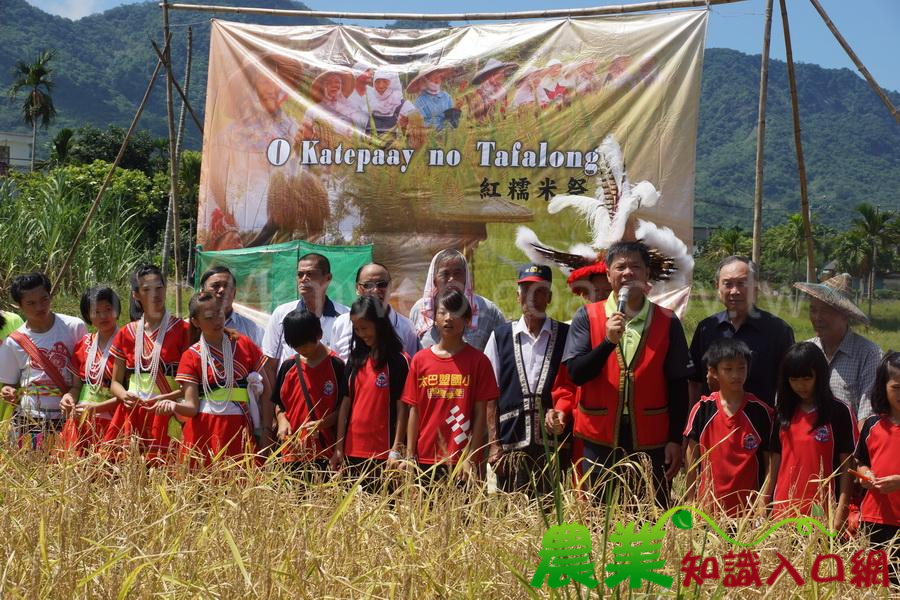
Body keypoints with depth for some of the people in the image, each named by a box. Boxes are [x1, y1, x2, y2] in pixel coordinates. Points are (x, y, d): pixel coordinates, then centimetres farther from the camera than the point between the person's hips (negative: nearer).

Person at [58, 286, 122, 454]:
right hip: (80, 423, 5)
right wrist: (69, 397, -5)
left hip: (110, 422, -5)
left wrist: (96, 408, -17)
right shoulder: (83, 344, 11)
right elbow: (77, 386, 17)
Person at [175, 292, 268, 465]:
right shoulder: (191, 356, 2)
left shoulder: (244, 344, 6)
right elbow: (191, 406, -4)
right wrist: (175, 406, -25)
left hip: (240, 429, 1)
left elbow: (265, 387, 10)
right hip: (204, 430, -1)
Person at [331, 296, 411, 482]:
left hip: (383, 452, -5)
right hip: (353, 450, 5)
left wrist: (396, 451, -12)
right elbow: (346, 402, 10)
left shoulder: (398, 360, -5)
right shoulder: (356, 358, 11)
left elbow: (402, 408, -8)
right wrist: (339, 448, 8)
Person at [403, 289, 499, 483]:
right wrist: (410, 456, 2)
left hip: (462, 461, -2)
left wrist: (471, 459, -7)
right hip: (425, 459, 2)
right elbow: (414, 411, 7)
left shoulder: (478, 360, 0)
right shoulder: (420, 360, 7)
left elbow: (480, 414, -2)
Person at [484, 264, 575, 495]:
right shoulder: (500, 336, 8)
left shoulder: (565, 336, 7)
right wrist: (494, 444, 2)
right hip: (511, 444, 0)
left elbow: (574, 388, 9)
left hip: (552, 443, 0)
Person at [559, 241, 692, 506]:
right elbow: (576, 373, -6)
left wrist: (676, 439, 1)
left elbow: (678, 386, 5)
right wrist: (608, 341, -19)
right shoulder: (587, 317, 2)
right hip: (600, 440, 0)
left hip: (651, 442, 1)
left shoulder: (667, 322, 4)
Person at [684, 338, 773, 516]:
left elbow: (769, 460, 1)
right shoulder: (702, 410, 0)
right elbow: (692, 455, 6)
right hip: (709, 505, 1)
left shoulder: (760, 411, -2)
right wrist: (690, 500, 6)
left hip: (749, 506, -1)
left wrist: (764, 501, -3)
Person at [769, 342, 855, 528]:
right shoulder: (783, 413, 11)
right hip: (784, 509, 4)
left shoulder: (839, 412, -2)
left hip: (823, 510, -4)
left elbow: (846, 464, -3)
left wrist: (842, 509, -9)